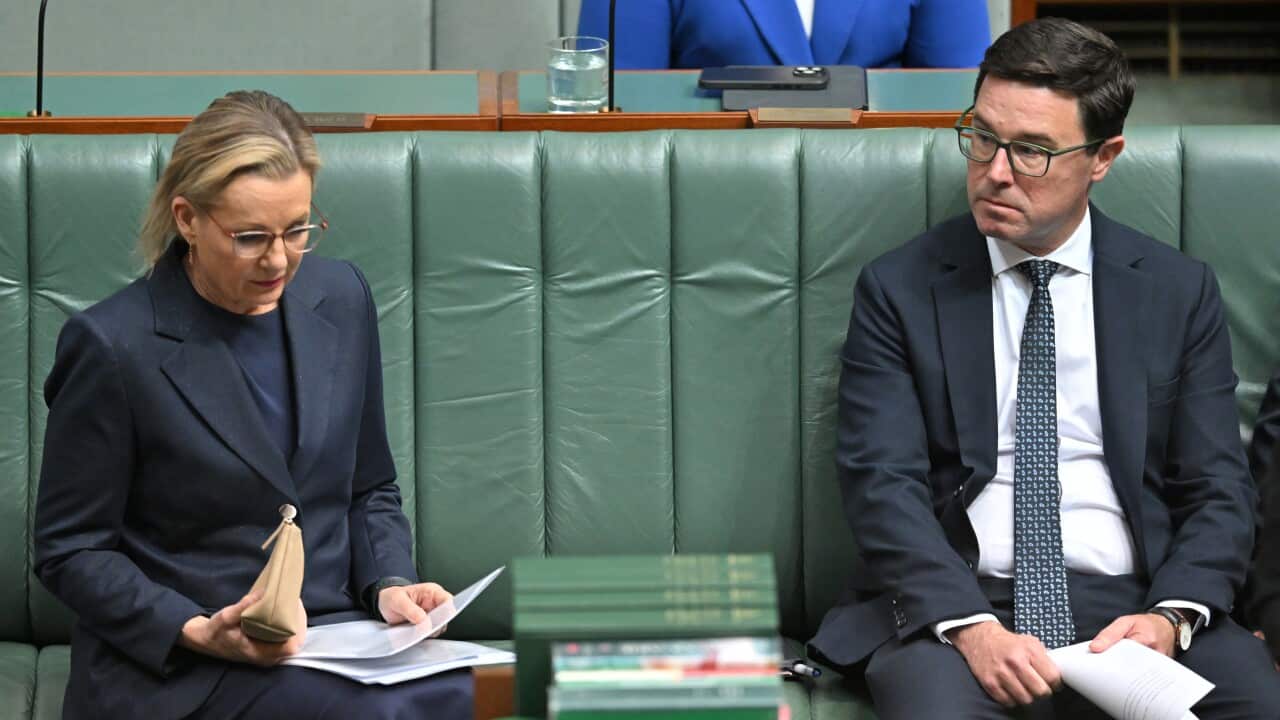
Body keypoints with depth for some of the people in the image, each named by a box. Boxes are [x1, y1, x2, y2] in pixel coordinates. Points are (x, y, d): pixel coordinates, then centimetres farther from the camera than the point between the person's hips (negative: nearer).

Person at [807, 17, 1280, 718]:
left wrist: (1170, 615, -12)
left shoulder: (1179, 291, 11)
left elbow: (1218, 489, 8)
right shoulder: (899, 288, 6)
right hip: (949, 602, -2)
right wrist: (968, 625, -19)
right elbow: (882, 484, -3)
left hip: (1131, 601, 2)